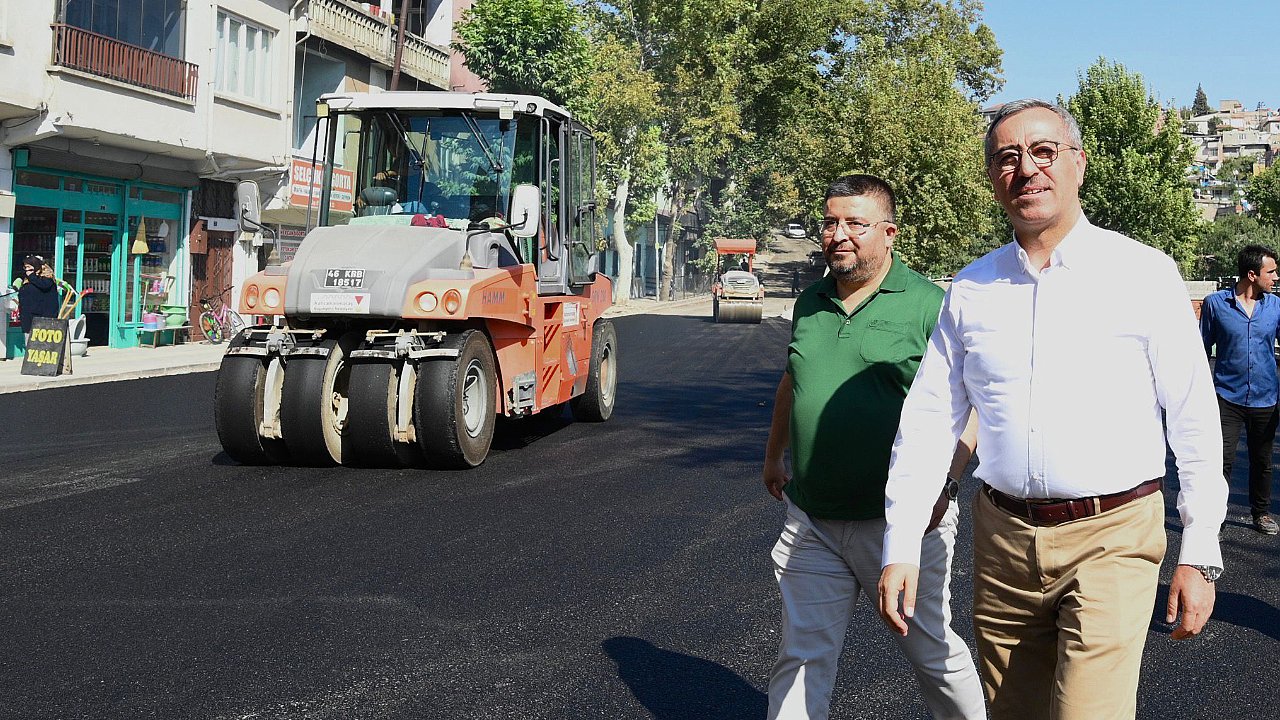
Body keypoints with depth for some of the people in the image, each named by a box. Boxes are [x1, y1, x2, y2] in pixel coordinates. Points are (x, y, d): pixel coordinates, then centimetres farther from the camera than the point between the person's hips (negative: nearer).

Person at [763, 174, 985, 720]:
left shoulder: (928, 306, -8)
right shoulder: (810, 304, 9)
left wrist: (941, 484, -22)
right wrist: (773, 457, 34)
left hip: (897, 524, -4)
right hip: (811, 525, 4)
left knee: (932, 652, 13)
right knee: (802, 661, 6)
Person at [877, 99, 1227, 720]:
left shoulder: (1143, 273, -3)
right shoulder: (971, 290, 6)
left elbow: (1195, 420, -1)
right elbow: (928, 420, 7)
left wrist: (1199, 555, -3)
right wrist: (900, 548, 1)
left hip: (1112, 536, -3)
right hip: (1003, 536, 4)